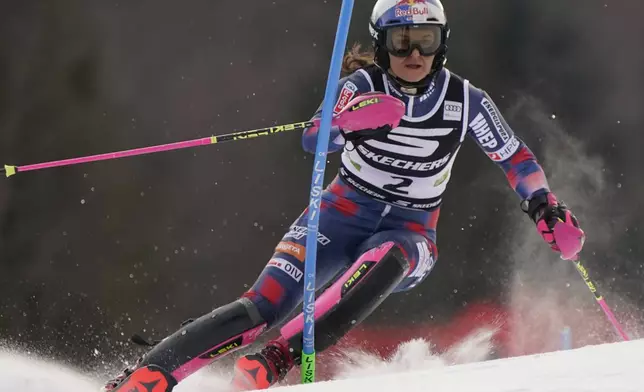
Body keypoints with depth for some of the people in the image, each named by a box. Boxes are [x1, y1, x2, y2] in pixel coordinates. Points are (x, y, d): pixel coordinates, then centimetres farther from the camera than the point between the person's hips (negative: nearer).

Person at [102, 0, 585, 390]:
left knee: (385, 260, -39)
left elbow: (516, 157, 8)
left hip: (410, 235, 0)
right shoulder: (361, 87, -10)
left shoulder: (466, 101, -7)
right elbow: (312, 141, -25)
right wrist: (349, 124, -46)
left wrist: (545, 206, -7)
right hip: (344, 214, 0)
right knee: (262, 307, -22)